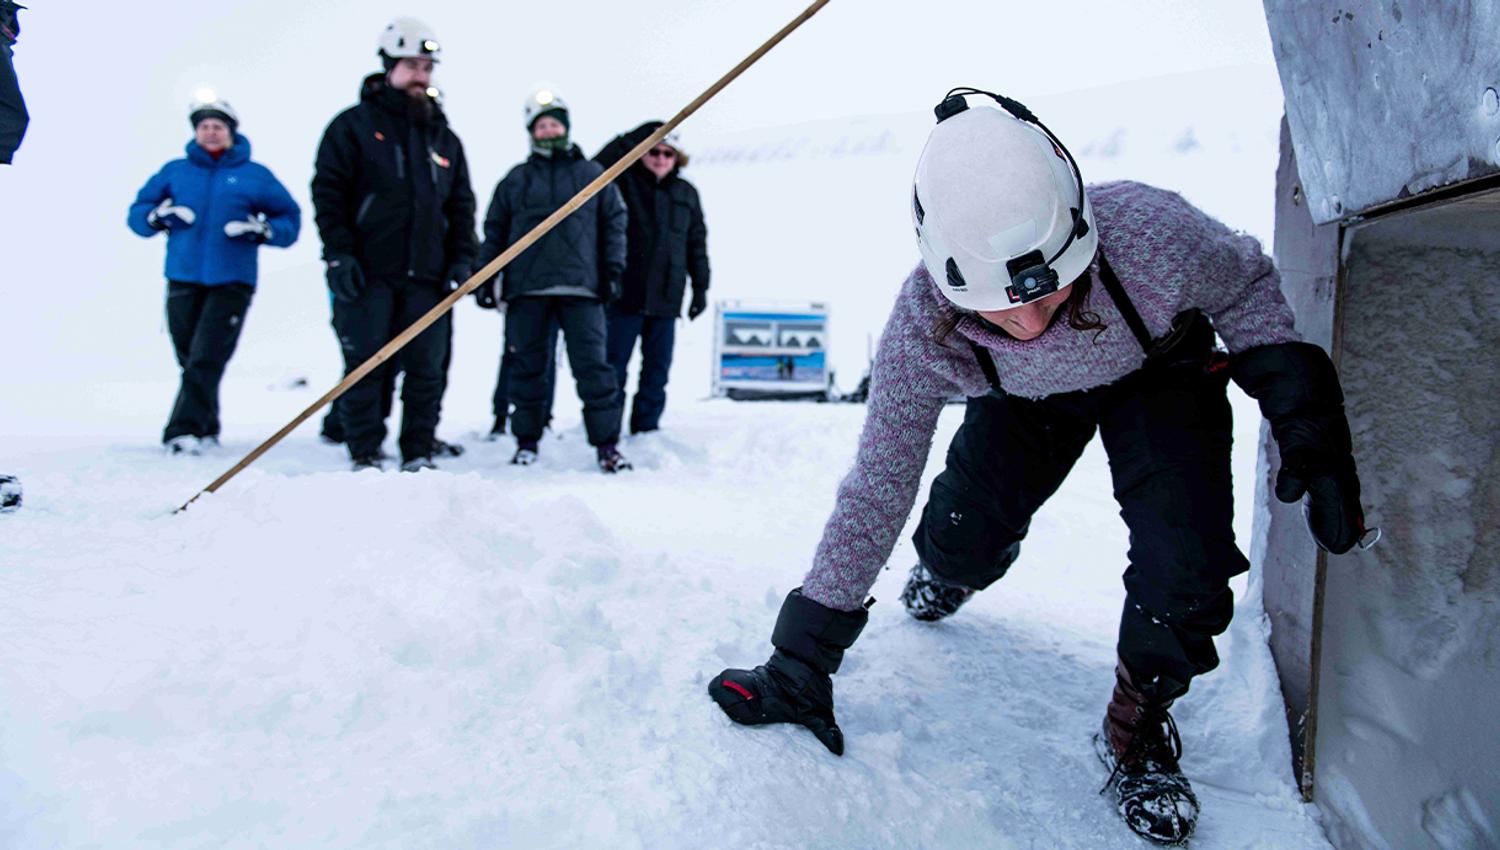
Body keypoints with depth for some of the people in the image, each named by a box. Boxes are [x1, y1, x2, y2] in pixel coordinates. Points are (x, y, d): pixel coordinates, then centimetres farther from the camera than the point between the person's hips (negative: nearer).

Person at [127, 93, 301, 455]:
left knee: (206, 359, -13)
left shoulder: (255, 175, 9)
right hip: (182, 279, 3)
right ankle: (206, 428, 20)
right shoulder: (174, 171, 14)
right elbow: (136, 213, 17)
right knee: (190, 360, 7)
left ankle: (184, 429, -12)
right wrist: (156, 217, -5)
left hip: (231, 283, -3)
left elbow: (290, 219, 8)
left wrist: (263, 230, -11)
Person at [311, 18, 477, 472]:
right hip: (367, 272, -3)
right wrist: (339, 254, -10)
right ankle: (366, 456, 6)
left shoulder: (444, 137, 18)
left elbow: (461, 204, 19)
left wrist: (461, 257, 7)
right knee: (365, 365, -3)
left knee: (427, 368, 1)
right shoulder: (353, 125, 5)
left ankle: (418, 455, 10)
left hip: (426, 274, 4)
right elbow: (328, 192, 0)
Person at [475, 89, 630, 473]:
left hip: (580, 285, -2)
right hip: (526, 287, 2)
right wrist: (485, 278, 9)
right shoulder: (516, 180, 13)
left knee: (592, 366, -7)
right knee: (528, 367, 6)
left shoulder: (593, 175, 11)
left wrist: (612, 270, 1)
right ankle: (527, 440, 18)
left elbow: (614, 222, 10)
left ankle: (607, 444, -3)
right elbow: (494, 231, 15)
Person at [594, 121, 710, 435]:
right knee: (613, 366, 0)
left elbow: (697, 243, 16)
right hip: (624, 294, -3)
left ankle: (646, 430, 16)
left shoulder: (686, 193, 14)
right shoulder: (625, 183, 3)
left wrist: (701, 287, 11)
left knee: (657, 370, 8)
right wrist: (635, 137, -18)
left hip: (666, 298, 4)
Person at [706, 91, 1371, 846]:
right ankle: (950, 570, 34)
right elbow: (876, 489, -23)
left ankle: (1135, 727, 12)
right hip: (1025, 397, 2)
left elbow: (1246, 285, -15)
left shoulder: (1152, 233, -42)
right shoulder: (920, 330, -35)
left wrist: (1305, 421, -25)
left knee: (1188, 571, -19)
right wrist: (801, 659, -20)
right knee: (964, 533, -9)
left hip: (1160, 372, -1)